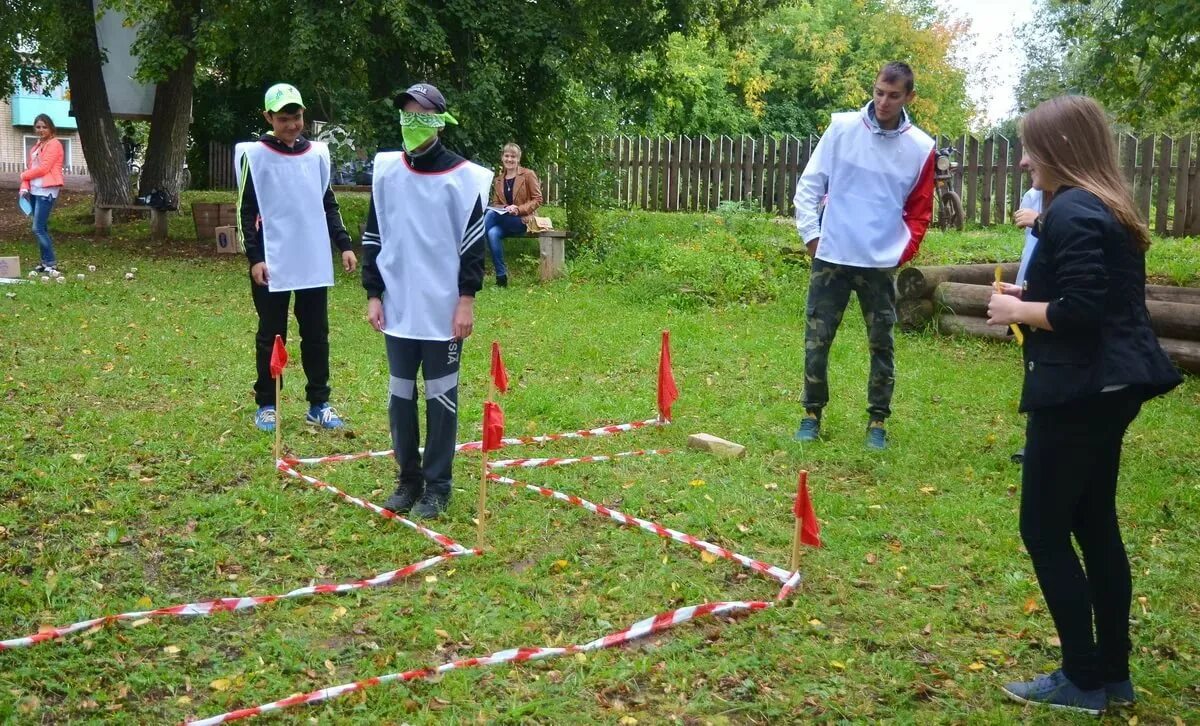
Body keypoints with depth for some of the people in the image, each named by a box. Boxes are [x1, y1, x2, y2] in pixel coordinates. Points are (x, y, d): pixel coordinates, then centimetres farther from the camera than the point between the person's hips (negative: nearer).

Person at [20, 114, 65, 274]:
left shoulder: (54, 144, -7)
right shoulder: (37, 146, 20)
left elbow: (43, 168, -15)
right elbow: (31, 167, 17)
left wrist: (24, 175, -1)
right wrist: (24, 187, 2)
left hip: (46, 191, -9)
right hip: (34, 191, 9)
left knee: (38, 228, -13)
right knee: (42, 228, 10)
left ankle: (51, 264, -9)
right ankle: (46, 262, 15)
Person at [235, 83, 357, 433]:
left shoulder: (318, 153, 9)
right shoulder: (254, 155, -3)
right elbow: (246, 211, -3)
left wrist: (344, 244, 8)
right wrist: (254, 257, -10)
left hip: (315, 263, 4)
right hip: (272, 264, -3)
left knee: (317, 335, 8)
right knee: (271, 336, 5)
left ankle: (319, 404, 17)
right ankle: (266, 405, 17)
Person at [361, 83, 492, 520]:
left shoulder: (463, 176, -4)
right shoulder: (386, 171, 6)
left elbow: (474, 243, -4)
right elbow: (373, 237, 10)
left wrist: (466, 299, -9)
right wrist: (373, 294, 5)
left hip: (443, 309, -4)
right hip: (397, 308, 4)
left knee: (441, 395, 4)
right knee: (400, 394, 10)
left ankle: (438, 486, 14)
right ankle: (408, 479, 23)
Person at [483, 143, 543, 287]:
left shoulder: (528, 175, 3)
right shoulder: (498, 181, 16)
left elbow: (538, 199, -1)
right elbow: (495, 204, 18)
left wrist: (519, 209, -16)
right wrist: (501, 209, -8)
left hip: (522, 221, -4)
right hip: (504, 220, 4)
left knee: (491, 214, -30)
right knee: (493, 233, -33)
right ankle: (501, 277, -27)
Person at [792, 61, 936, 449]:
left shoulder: (921, 147, -1)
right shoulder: (842, 128, -3)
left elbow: (920, 210, 6)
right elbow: (809, 184, 1)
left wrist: (903, 251, -3)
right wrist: (811, 234, -4)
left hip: (881, 263, 1)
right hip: (831, 257, 0)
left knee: (881, 344, 7)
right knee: (817, 340, 4)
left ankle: (878, 420, 19)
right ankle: (812, 414, 18)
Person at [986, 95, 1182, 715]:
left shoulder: (1072, 212, -17)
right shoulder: (1106, 208, 14)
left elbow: (1078, 313, -25)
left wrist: (1018, 310, -9)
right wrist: (1034, 295, 11)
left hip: (1080, 392, -10)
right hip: (1109, 385, 11)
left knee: (1043, 529, 0)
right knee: (1094, 525, 17)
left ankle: (1082, 680, 10)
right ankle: (1112, 673, 26)